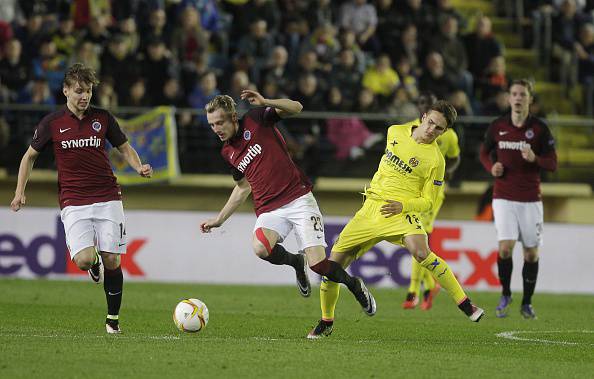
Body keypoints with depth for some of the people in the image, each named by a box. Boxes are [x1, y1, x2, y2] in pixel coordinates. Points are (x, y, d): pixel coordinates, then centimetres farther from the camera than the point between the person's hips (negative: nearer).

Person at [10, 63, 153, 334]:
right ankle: (95, 263, 20)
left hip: (108, 199, 1)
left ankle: (113, 319, 13)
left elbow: (124, 148, 15)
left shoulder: (102, 118, 4)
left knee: (112, 261, -4)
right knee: (83, 260, -19)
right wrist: (20, 192, 4)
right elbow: (30, 155, 13)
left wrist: (139, 168, -5)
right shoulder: (52, 123, 1)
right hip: (74, 203, -1)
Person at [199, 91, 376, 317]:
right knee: (260, 248, -30)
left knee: (317, 263, -16)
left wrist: (265, 103, -28)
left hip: (298, 199, -4)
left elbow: (296, 108, -13)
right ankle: (296, 263, 3)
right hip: (269, 210, 4)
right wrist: (219, 219, 25)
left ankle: (354, 285, 15)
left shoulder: (255, 119, -2)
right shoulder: (227, 153, 13)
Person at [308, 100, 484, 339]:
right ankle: (326, 322, 21)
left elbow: (427, 202, -3)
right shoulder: (395, 132, 7)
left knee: (420, 251, -35)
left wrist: (402, 206, -19)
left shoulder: (435, 160, -8)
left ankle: (465, 304, -28)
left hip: (401, 212, -5)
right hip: (371, 209, 5)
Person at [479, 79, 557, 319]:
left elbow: (552, 164, -1)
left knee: (531, 252, 3)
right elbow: (484, 152, 18)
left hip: (530, 199, 0)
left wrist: (535, 159, -21)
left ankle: (527, 303, 19)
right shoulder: (497, 126, 2)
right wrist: (492, 167, -3)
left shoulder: (539, 128, -2)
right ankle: (505, 294, 8)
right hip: (504, 198, 0)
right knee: (505, 247, -15)